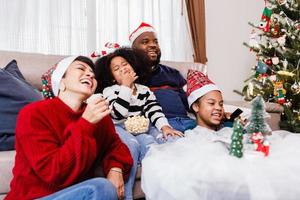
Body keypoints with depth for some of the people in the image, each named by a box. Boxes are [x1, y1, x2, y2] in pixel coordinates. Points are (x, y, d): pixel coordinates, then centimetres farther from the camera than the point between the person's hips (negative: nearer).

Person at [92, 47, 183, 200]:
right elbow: (118, 114, -12)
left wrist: (164, 126, -17)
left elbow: (154, 110, 3)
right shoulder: (109, 90, 7)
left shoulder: (145, 90, 18)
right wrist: (126, 86, -8)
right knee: (131, 144, -36)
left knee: (170, 139, -23)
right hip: (119, 129, -3)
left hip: (141, 128, 4)